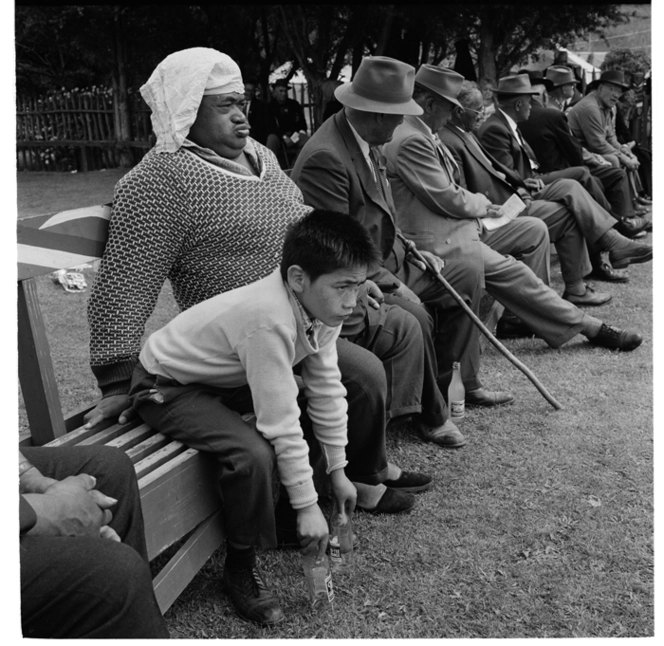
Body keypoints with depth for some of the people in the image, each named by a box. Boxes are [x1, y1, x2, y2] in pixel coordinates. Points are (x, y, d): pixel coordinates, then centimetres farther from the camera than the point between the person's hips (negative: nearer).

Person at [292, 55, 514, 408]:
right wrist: (391, 285, -23)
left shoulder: (365, 140, 8)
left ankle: (459, 384, 17)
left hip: (386, 261, 11)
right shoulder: (325, 157, -25)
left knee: (467, 274, 11)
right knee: (413, 315, -32)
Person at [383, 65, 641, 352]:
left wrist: (478, 203, 3)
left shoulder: (422, 134, 13)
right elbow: (447, 200, -20)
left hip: (462, 224, 11)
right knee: (511, 272, -19)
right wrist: (482, 204, -1)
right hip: (439, 240, -11)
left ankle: (529, 315, 8)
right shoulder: (410, 141, -20)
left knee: (534, 229, 7)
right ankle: (588, 327, -9)